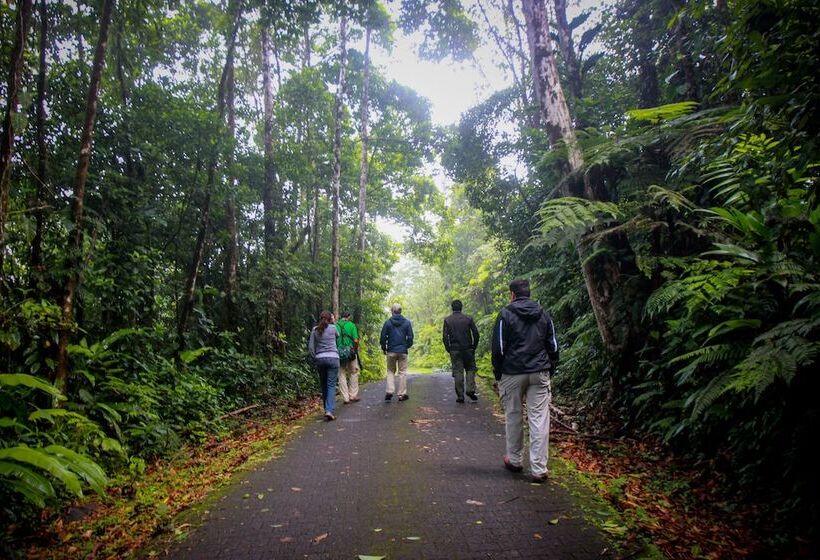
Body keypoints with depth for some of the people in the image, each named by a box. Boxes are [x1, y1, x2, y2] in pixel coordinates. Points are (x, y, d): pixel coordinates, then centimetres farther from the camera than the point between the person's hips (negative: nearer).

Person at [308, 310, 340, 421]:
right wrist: (333, 322, 24)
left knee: (324, 385, 14)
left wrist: (314, 359, 12)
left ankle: (327, 409, 20)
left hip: (320, 358, 2)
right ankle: (329, 411, -17)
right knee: (331, 385, -4)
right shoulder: (333, 328, 0)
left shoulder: (315, 330, 4)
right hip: (333, 358, -2)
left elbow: (310, 346, 3)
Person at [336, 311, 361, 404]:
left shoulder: (335, 326, 4)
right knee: (354, 373, 13)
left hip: (339, 354, 2)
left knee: (341, 375, 9)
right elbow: (356, 340, -11)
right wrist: (356, 350, 5)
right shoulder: (351, 325, -4)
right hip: (350, 353, -2)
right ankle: (353, 395, 15)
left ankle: (345, 398, 9)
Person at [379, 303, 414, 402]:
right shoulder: (407, 322, -1)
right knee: (402, 372, 6)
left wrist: (384, 348, 13)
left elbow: (383, 337, -1)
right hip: (403, 351, 0)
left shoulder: (388, 322, -3)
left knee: (390, 371, 12)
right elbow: (410, 337, 1)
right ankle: (402, 394, 7)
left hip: (391, 351, 0)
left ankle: (389, 391, -2)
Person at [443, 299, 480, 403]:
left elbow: (445, 336, -4)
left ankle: (460, 395, 3)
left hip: (454, 350, 0)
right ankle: (470, 390, -4)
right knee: (470, 369, 12)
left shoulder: (447, 320, 0)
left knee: (458, 372, 3)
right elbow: (476, 333, -2)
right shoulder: (468, 318, 0)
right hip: (468, 349, 0)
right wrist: (474, 347, 8)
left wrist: (448, 349, 5)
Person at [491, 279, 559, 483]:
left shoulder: (506, 314, -4)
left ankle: (514, 460, 24)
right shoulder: (544, 315, 9)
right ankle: (539, 469, -1)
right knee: (539, 419, 0)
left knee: (514, 417, 11)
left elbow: (499, 348, -5)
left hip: (513, 373, -2)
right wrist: (550, 369, 18)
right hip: (539, 373, 3)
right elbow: (553, 346, 11)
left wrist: (497, 374, 4)